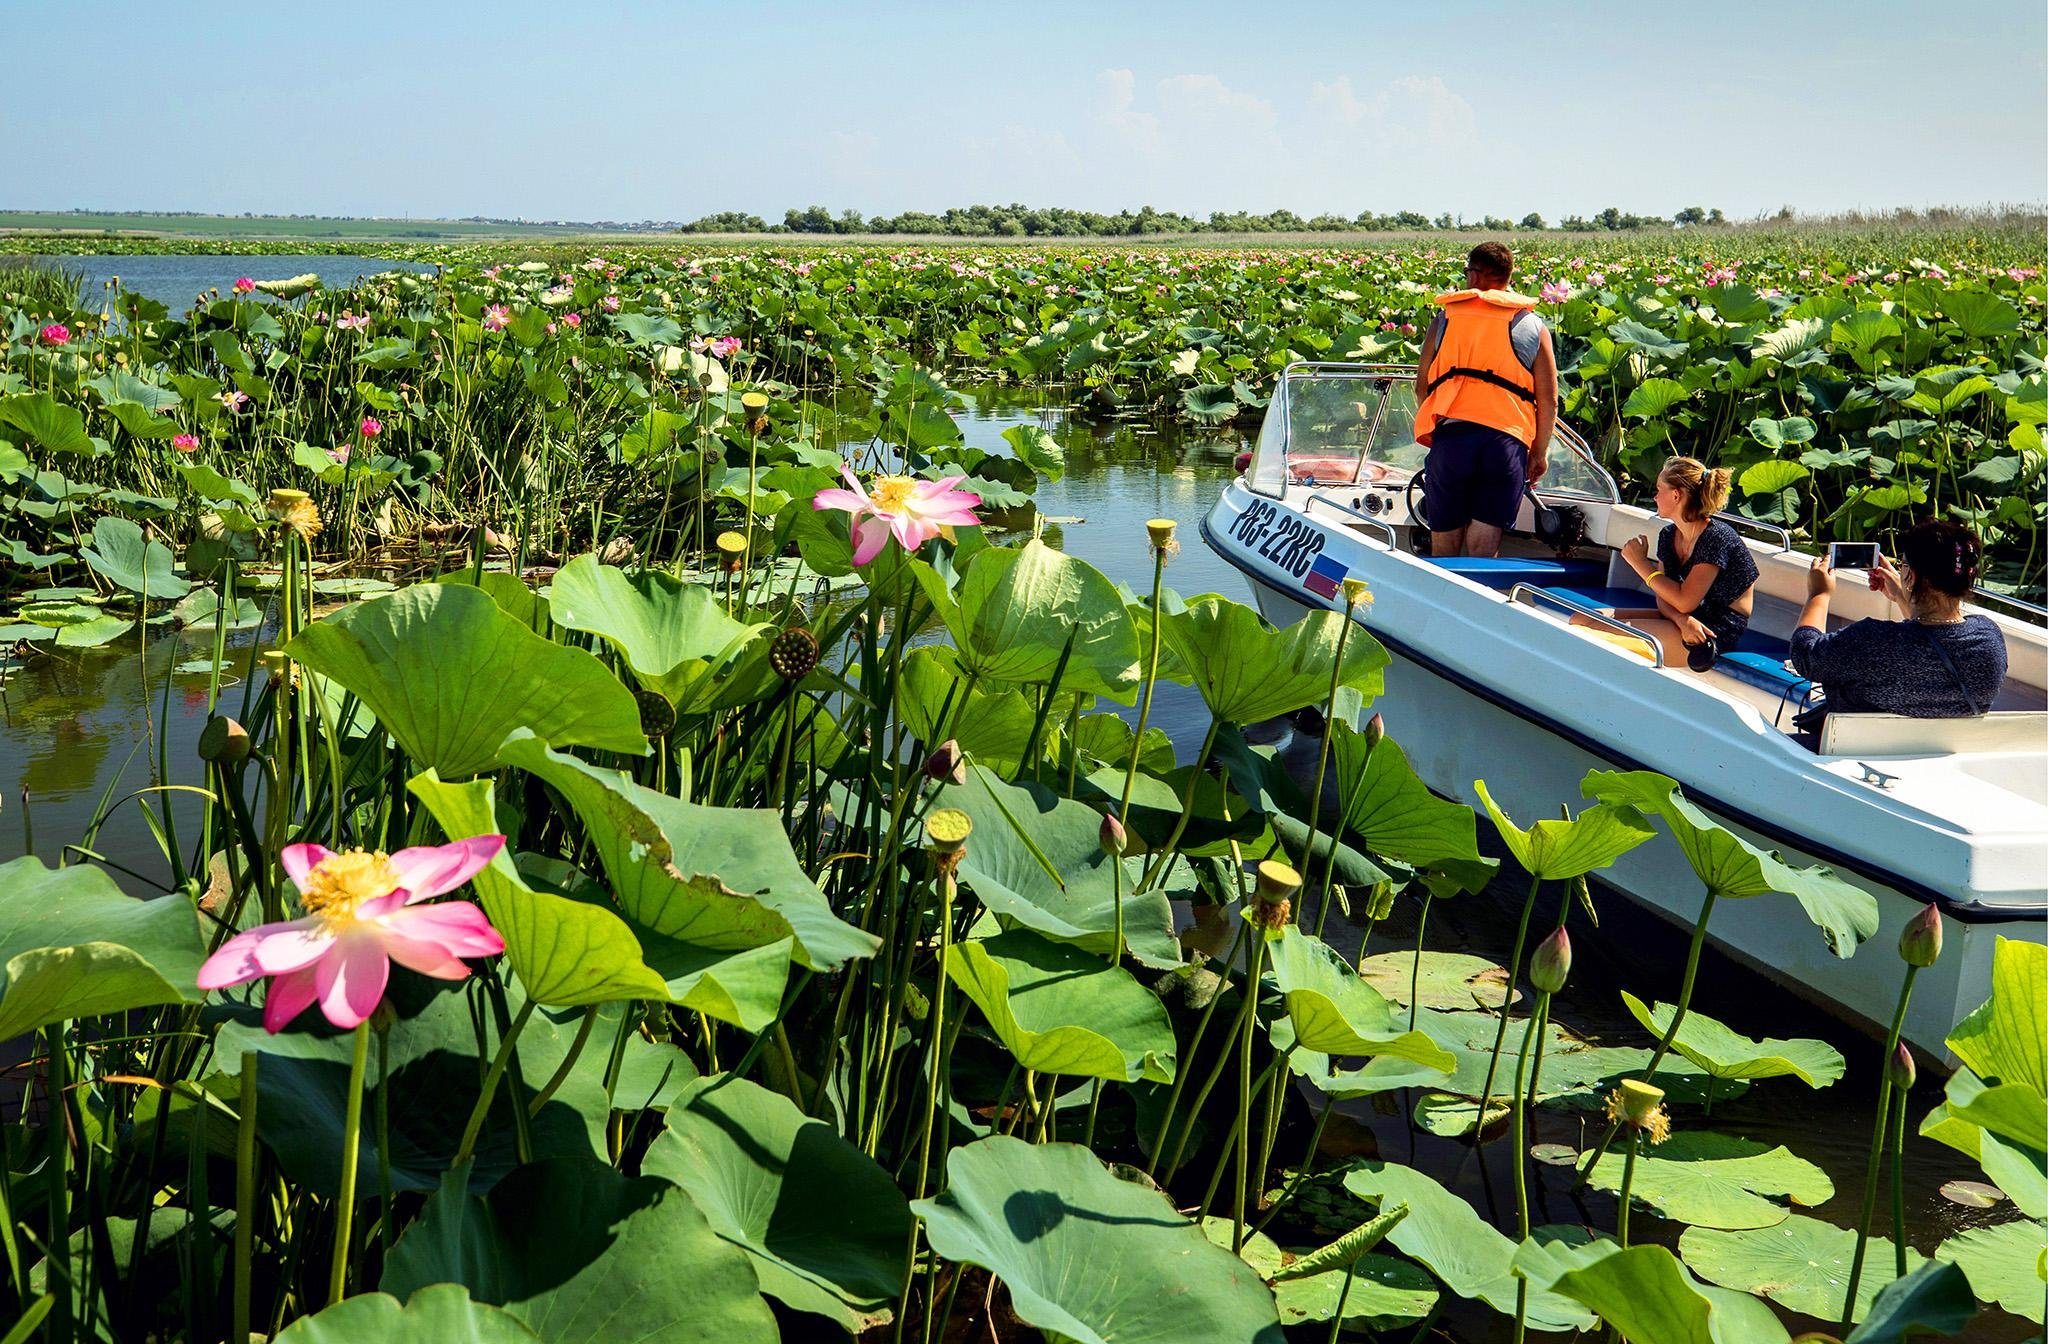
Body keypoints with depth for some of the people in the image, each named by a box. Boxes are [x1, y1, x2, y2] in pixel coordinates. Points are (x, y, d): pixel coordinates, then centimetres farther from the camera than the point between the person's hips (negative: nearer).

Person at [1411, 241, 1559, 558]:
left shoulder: (1445, 320, 10)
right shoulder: (1533, 327, 10)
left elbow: (1422, 387, 13)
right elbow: (1548, 401, 8)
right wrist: (1540, 452, 17)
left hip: (1450, 437, 0)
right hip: (1507, 440, 0)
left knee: (1444, 550, 10)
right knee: (1482, 550, 1)